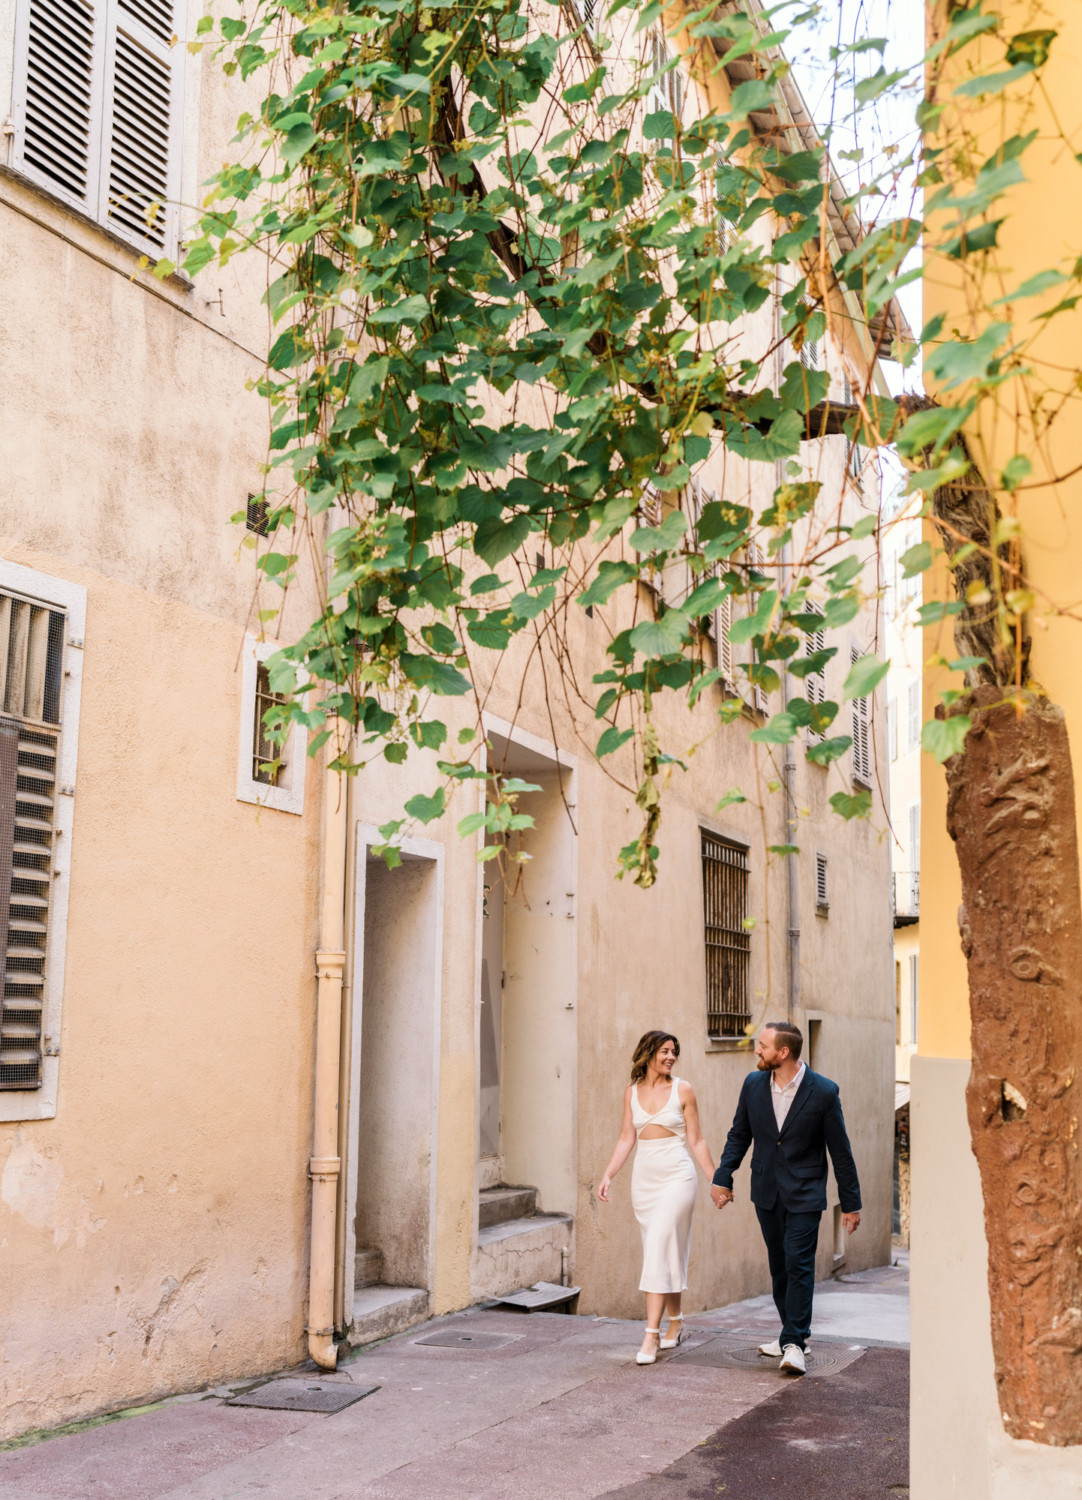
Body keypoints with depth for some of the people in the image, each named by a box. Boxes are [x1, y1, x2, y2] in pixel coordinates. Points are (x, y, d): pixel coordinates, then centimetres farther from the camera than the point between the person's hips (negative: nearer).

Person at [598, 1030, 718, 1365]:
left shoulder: (682, 1090, -1)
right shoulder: (632, 1091, 8)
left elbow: (696, 1140, 2)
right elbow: (626, 1138, 8)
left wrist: (716, 1179, 1)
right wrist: (608, 1175, -1)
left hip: (676, 1176, -4)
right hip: (644, 1177, 4)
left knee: (659, 1249, -13)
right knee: (665, 1250, 10)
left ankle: (652, 1335, -14)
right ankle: (675, 1322, 27)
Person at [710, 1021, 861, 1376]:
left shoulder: (823, 1091, -12)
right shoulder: (753, 1084, -1)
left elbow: (840, 1151, -5)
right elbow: (739, 1136, 10)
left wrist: (851, 1203, -2)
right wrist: (722, 1177, 2)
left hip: (804, 1193, -5)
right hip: (767, 1191, 5)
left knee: (798, 1264, -9)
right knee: (779, 1265, 12)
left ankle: (794, 1344, -2)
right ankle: (794, 1333, 26)